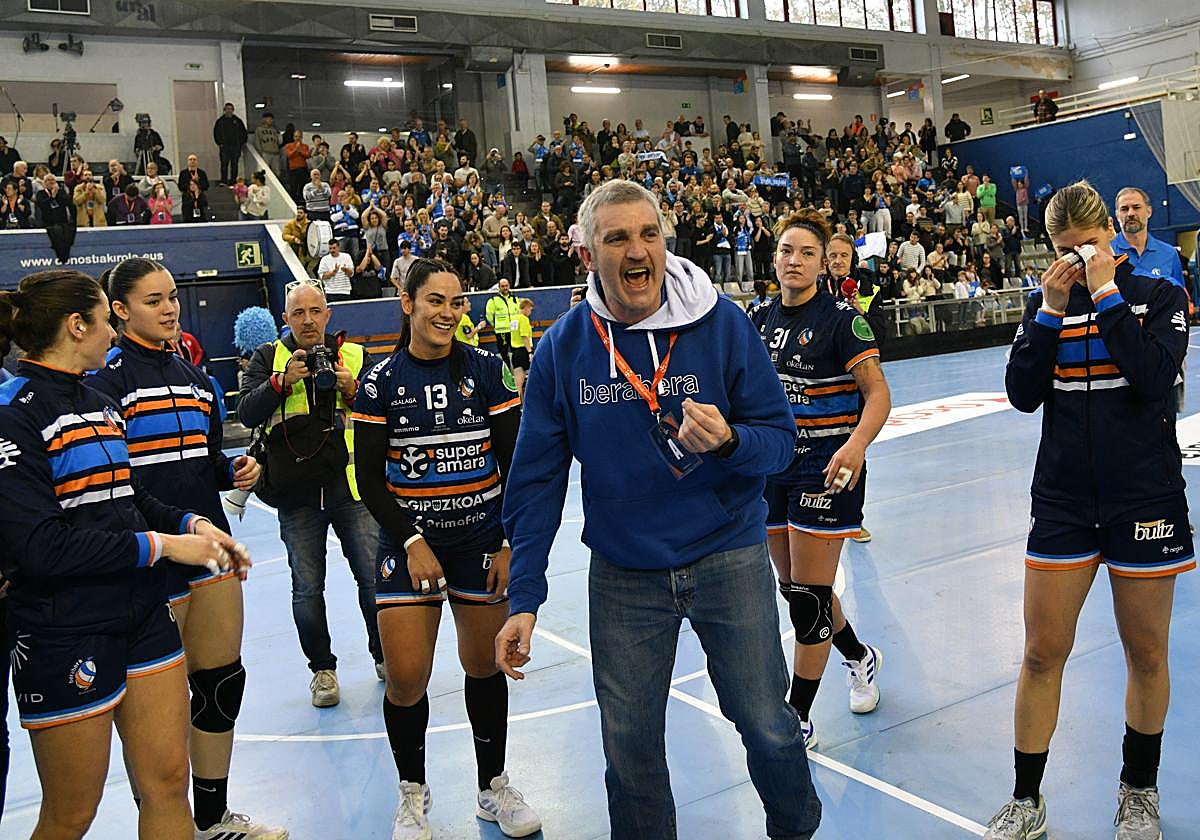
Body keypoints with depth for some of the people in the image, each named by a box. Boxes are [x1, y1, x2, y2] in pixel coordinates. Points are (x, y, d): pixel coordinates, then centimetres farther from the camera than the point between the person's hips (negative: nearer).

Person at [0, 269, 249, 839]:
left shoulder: (98, 403, 12)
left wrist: (190, 524, 4)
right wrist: (159, 545, -18)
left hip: (143, 614, 7)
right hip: (67, 635, -7)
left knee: (169, 784, 11)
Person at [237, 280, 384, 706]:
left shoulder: (353, 354, 7)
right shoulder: (268, 358, 7)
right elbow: (247, 413, -5)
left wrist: (353, 390, -12)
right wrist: (282, 381, -18)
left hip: (351, 488, 0)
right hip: (296, 497, 0)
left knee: (374, 576, 3)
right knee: (307, 588, 7)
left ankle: (385, 655, 24)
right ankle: (322, 669, 24)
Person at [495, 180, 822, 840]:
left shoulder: (722, 323, -10)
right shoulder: (562, 349, -7)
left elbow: (780, 438, -7)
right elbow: (537, 481, -3)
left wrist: (728, 440, -30)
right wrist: (524, 599, -5)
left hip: (728, 557, -1)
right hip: (623, 575, 1)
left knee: (770, 730, 11)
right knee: (629, 748, 12)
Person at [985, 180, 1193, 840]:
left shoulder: (1160, 297, -1)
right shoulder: (1045, 302, 6)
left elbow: (1153, 378, -18)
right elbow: (1022, 395, -5)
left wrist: (1108, 294, -17)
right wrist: (1050, 312, -12)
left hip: (1146, 500, -1)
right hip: (1064, 502, 2)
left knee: (1145, 654, 11)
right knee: (1042, 653, 3)